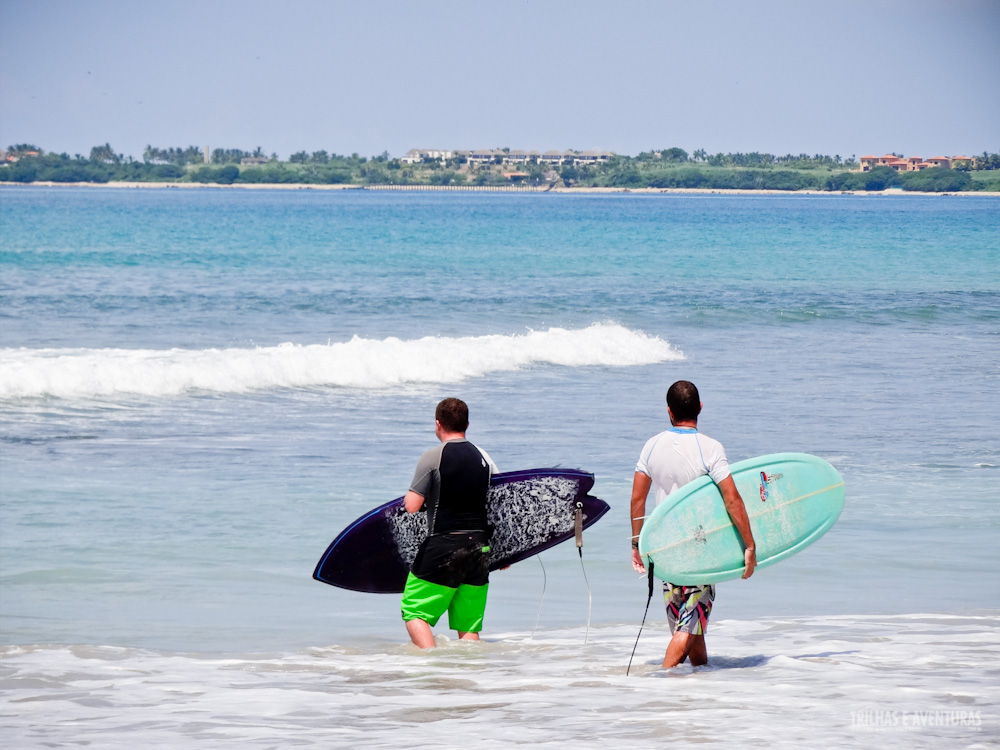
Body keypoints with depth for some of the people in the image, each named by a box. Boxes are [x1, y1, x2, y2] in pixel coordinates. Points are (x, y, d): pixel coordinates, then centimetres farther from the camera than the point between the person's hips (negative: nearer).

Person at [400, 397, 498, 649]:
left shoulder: (432, 457, -8)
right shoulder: (484, 458, 9)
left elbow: (411, 506, -13)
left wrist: (410, 495, 11)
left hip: (443, 547, -5)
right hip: (480, 548, 5)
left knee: (414, 612, 4)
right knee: (469, 626, 10)